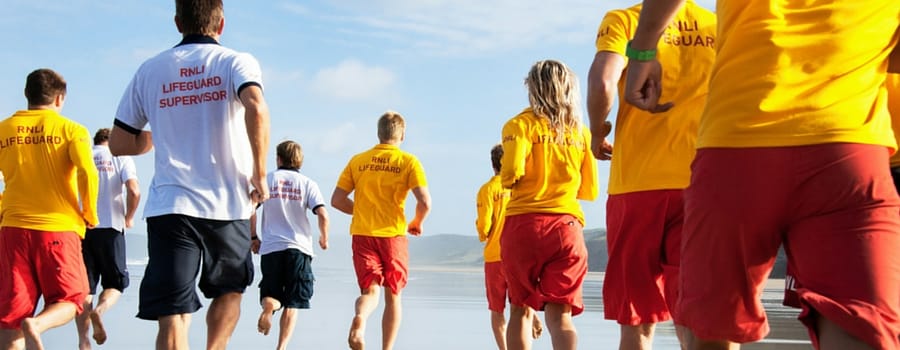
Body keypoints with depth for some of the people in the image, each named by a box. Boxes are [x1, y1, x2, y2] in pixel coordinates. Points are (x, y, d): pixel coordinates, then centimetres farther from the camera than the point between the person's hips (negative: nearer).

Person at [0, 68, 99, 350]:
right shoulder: (71, 129, 0)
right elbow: (88, 174, -14)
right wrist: (90, 216, 0)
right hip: (60, 228, -2)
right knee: (69, 299, 11)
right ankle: (36, 324, -20)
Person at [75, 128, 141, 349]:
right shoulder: (121, 157, 5)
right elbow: (134, 191, -10)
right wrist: (129, 218, 5)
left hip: (80, 229, 3)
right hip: (110, 228, -3)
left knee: (84, 286, 6)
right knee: (116, 282, 8)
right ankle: (99, 311, -22)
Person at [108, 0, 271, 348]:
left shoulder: (150, 69, 11)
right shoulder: (236, 62, 2)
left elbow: (119, 143, 12)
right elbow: (256, 110, -20)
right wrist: (259, 174, -11)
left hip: (170, 206, 1)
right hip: (228, 204, -1)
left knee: (172, 313, -3)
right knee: (229, 290, 24)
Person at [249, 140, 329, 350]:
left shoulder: (266, 180, 7)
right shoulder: (307, 183, 5)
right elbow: (323, 215, -6)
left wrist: (253, 237, 11)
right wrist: (324, 238, 11)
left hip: (270, 248, 1)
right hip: (299, 248, 0)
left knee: (271, 295, 13)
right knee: (292, 304, 5)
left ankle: (268, 306, -22)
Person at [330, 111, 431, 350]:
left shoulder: (357, 161, 6)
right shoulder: (408, 162, -2)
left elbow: (336, 200, 6)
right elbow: (425, 202, -12)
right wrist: (416, 223, 7)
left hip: (362, 234, 2)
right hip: (393, 235, -2)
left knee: (370, 290, 5)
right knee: (393, 296, 10)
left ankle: (359, 319, -28)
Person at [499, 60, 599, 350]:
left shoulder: (521, 124, -1)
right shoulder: (581, 132, 9)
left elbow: (513, 172, -16)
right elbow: (589, 191, 11)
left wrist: (506, 180, 7)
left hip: (524, 223, -1)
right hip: (567, 226, 2)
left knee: (520, 310, 12)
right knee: (560, 315, -3)